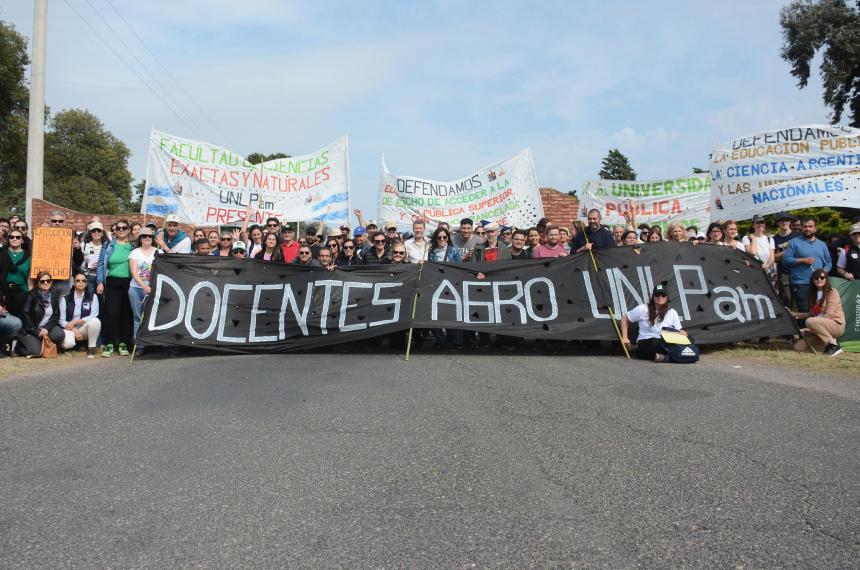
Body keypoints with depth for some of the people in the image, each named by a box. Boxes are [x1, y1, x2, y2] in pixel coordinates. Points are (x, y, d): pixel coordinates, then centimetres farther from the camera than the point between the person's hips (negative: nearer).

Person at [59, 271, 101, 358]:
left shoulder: (93, 297, 1)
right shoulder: (65, 298, 2)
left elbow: (93, 316, -9)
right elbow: (61, 320, -2)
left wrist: (74, 322, -16)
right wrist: (74, 330, -17)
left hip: (84, 329, 1)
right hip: (69, 329, -1)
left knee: (95, 321, -33)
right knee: (67, 344, -34)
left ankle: (91, 347, -15)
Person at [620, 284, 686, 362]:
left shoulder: (672, 313, 9)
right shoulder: (643, 309, 3)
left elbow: (679, 330, 11)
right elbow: (625, 319, 11)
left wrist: (682, 333, -14)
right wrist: (625, 337, 1)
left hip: (665, 344, 3)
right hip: (644, 343, -3)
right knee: (654, 342, -41)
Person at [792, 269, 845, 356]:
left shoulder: (832, 292, -5)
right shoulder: (813, 294, 15)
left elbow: (828, 315, -14)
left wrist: (811, 328, -20)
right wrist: (795, 314, 8)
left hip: (837, 325, -6)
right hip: (822, 328, 6)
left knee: (810, 322, -35)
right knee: (798, 347, -12)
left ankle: (834, 344, -21)